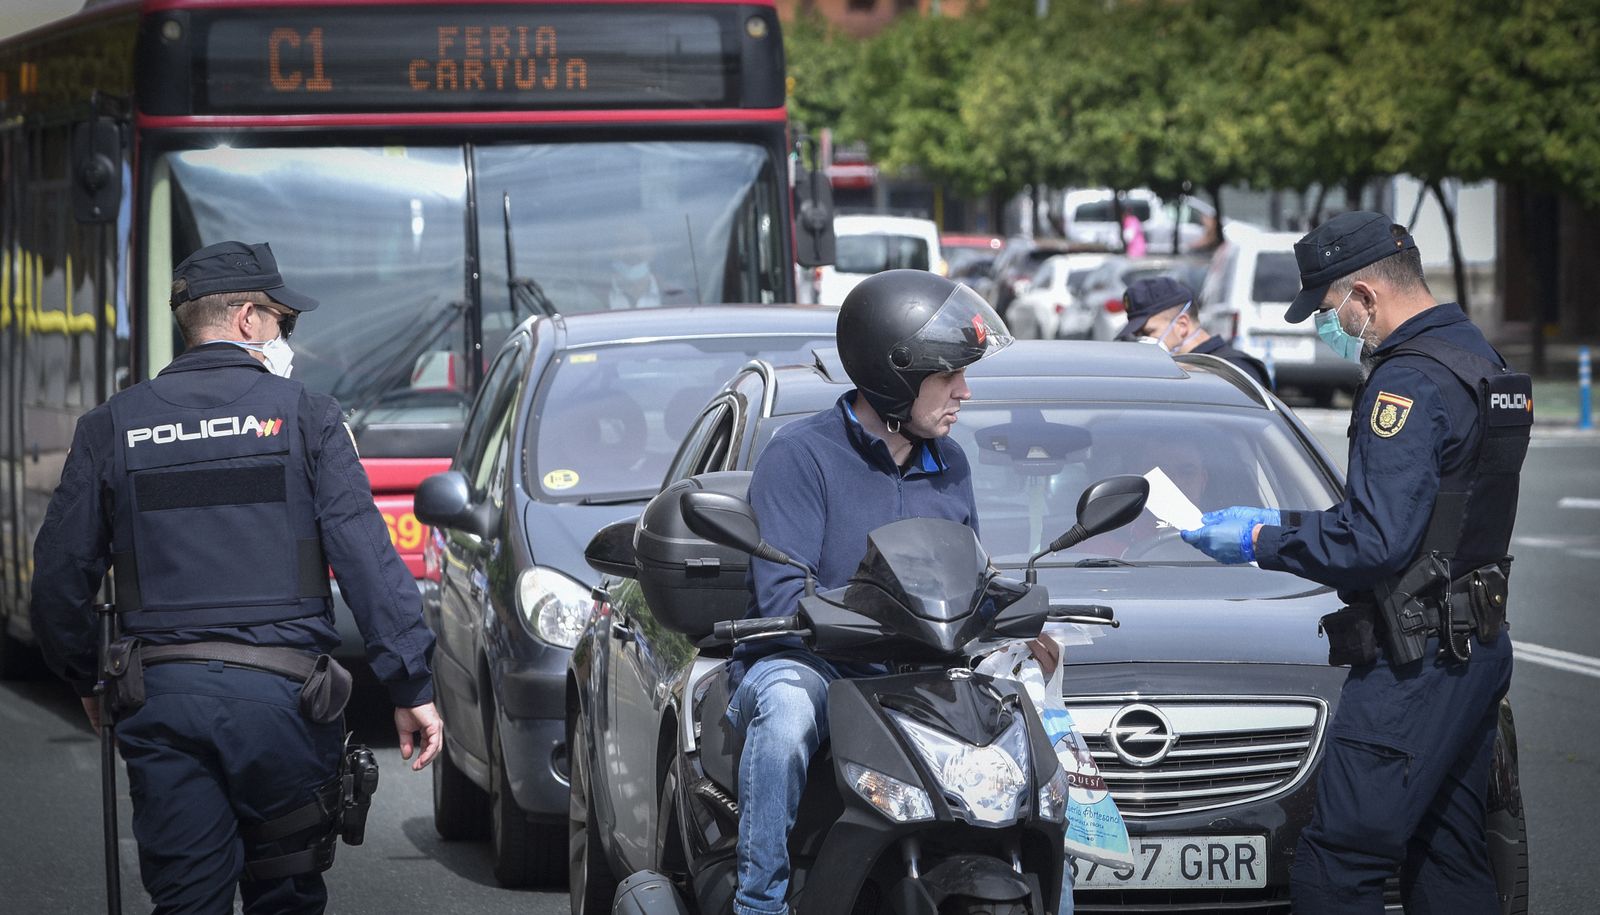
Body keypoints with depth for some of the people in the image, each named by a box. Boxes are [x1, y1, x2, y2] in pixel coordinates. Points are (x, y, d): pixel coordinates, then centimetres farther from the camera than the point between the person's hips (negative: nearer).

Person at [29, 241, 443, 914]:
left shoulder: (109, 428, 7)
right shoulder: (305, 417, 0)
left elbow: (59, 576, 8)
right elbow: (368, 560, -7)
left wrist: (84, 680, 23)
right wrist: (411, 687, -4)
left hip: (161, 700, 2)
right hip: (281, 693, -2)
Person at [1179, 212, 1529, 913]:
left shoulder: (1409, 382, -17)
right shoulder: (1477, 357, 16)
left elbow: (1375, 542, -24)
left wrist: (1260, 539, -11)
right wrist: (1289, 524, 18)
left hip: (1416, 664, -11)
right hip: (1480, 647, 11)